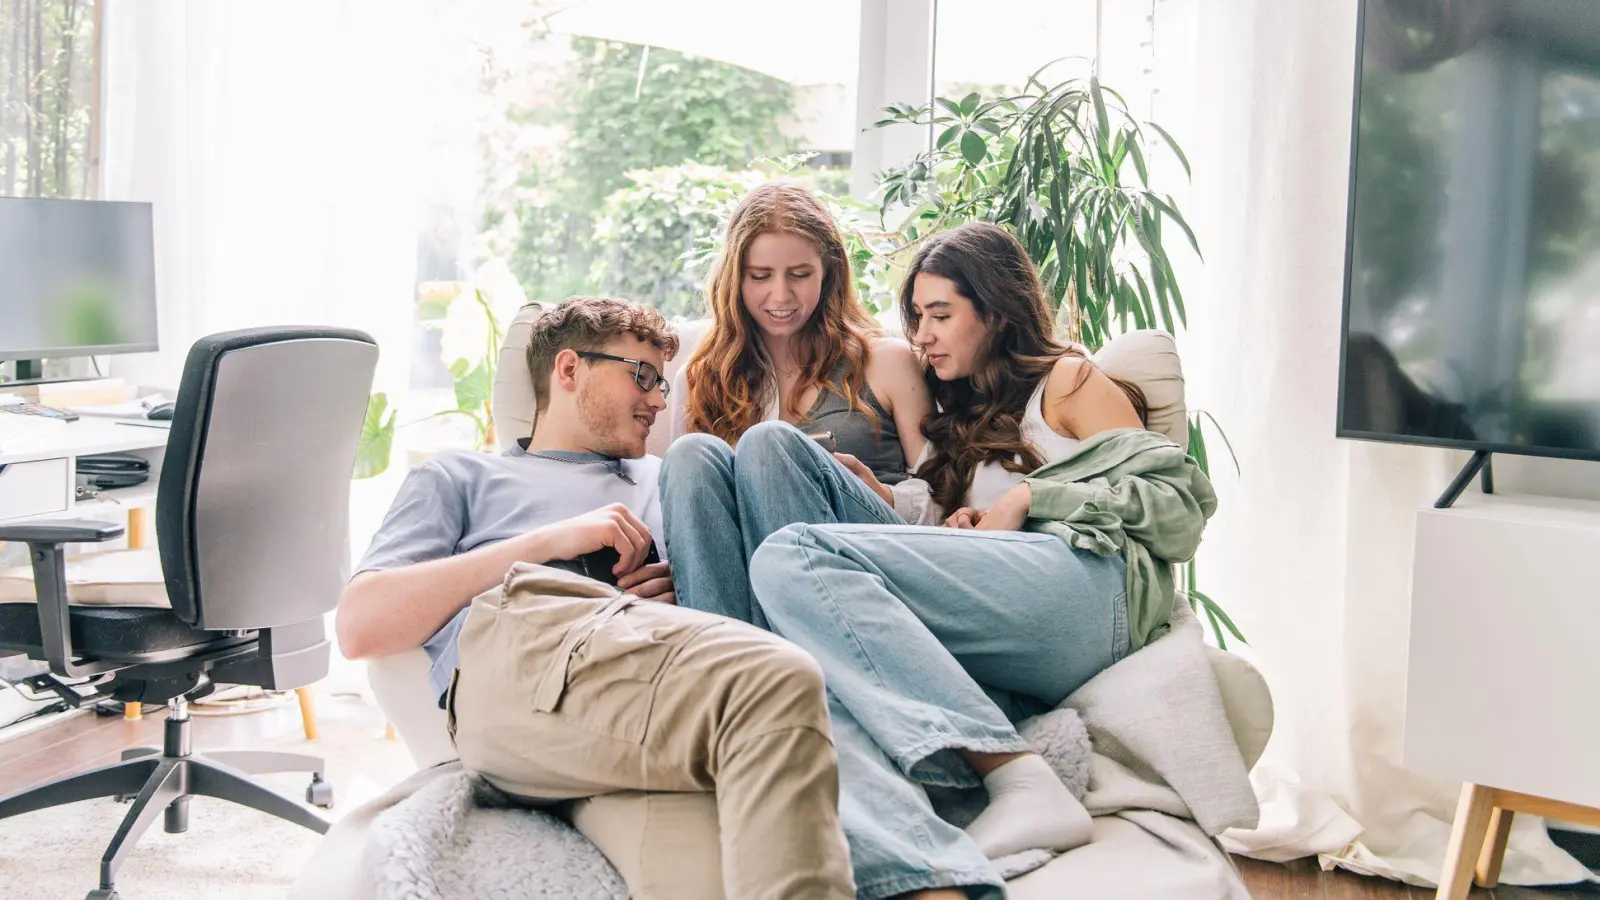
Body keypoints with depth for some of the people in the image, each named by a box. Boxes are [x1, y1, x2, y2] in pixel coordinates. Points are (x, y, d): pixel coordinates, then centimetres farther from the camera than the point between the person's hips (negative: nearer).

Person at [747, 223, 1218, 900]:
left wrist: (1028, 499, -1)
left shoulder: (1069, 382, 20)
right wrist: (957, 530, 8)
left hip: (1083, 576, -5)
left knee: (791, 558, -25)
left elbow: (1180, 499, 6)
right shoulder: (959, 417, 39)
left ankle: (1023, 784, -34)